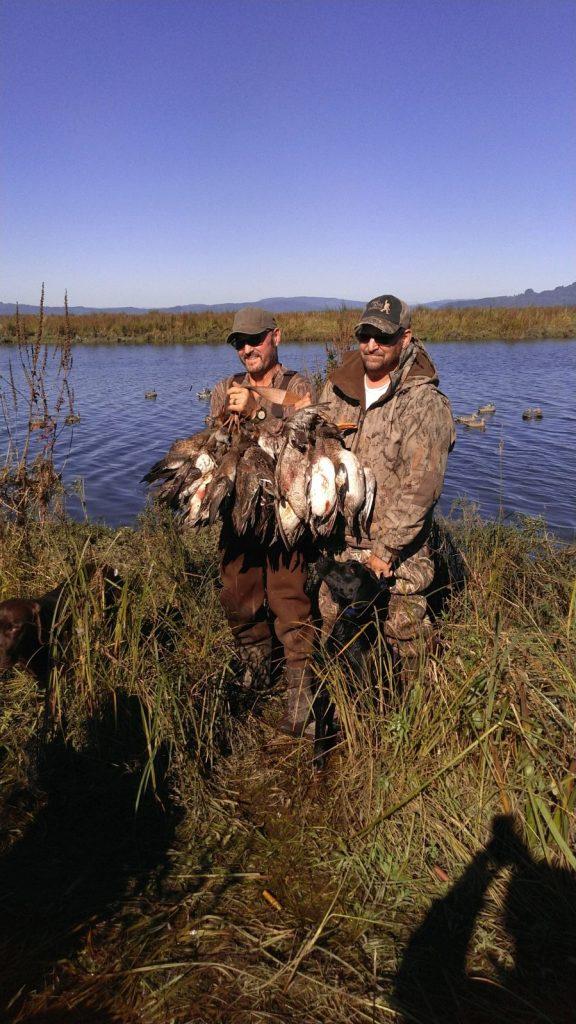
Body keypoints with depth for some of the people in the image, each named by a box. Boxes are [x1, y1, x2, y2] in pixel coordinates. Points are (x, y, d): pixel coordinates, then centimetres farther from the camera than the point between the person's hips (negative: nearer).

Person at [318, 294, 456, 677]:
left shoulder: (426, 404, -14)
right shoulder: (336, 389, 3)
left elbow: (420, 487, -17)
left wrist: (386, 548, -18)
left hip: (397, 549, -5)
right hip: (338, 542, 5)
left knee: (407, 635, 9)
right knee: (321, 624, 17)